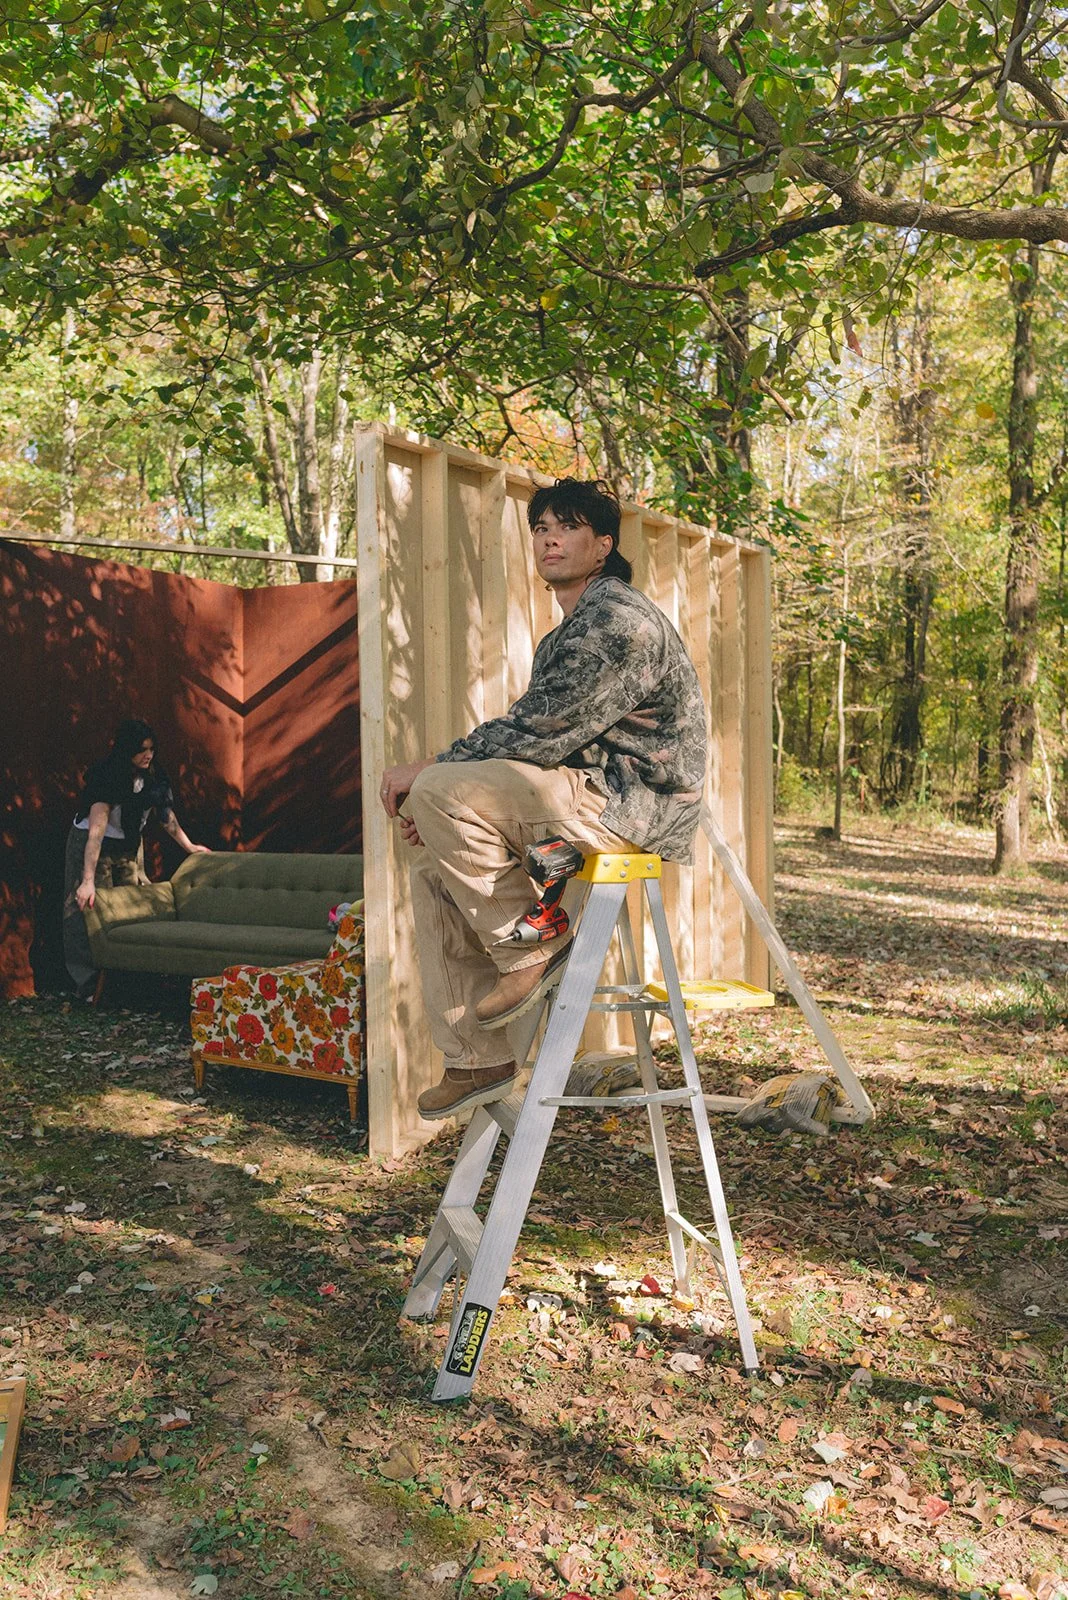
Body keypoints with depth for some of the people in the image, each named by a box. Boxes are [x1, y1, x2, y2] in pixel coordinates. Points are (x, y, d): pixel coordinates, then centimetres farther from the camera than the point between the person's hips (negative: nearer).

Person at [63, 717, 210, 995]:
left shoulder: (152, 775, -12)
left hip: (129, 845, 6)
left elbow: (166, 813, 2)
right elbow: (96, 831, -38)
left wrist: (189, 846, -1)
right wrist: (88, 880, -42)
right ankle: (89, 980, 3)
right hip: (90, 844, -6)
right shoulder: (105, 778, -31)